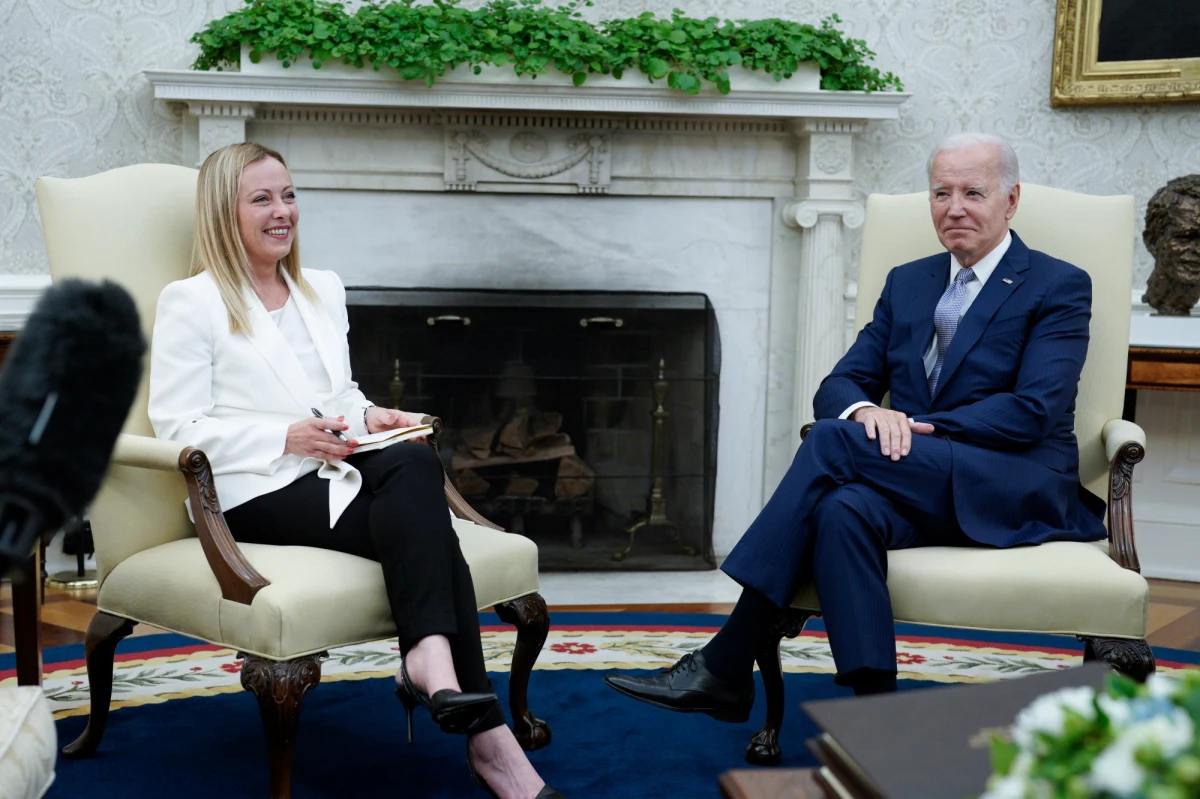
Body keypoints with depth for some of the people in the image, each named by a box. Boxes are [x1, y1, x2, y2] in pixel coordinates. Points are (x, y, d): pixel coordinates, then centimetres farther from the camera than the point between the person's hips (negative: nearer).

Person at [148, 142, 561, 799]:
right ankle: (485, 735, -37)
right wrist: (287, 438, -16)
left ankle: (428, 655, -40)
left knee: (414, 463, -32)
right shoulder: (190, 302, 3)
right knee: (422, 523, -30)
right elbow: (178, 426, -5)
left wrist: (370, 417, 4)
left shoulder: (323, 290, 24)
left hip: (336, 470, 6)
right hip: (256, 491, -6)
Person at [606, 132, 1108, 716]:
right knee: (843, 508, -34)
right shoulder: (907, 283, 21)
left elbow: (1034, 411, -11)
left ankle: (727, 663, -27)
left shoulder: (1059, 288, 3)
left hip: (1021, 492, -4)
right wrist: (865, 411, -13)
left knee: (833, 441, -27)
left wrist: (913, 428, -18)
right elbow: (838, 386, 12)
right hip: (921, 491, 4)